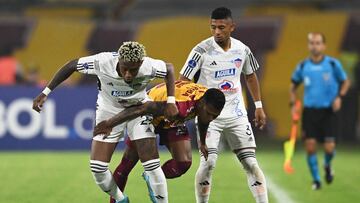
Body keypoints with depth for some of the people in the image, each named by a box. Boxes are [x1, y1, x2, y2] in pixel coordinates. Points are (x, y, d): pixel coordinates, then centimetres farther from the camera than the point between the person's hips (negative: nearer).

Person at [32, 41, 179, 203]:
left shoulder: (149, 67, -31)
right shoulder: (103, 62, -34)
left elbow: (169, 68, -8)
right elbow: (71, 66, -19)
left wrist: (170, 101, -16)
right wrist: (46, 93, -19)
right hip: (109, 110, 1)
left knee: (152, 165, -11)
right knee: (97, 167, -6)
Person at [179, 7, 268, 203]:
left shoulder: (242, 50, 1)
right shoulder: (202, 50, -12)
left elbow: (250, 76, 19)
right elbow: (182, 81, -11)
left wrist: (258, 106, 19)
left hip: (236, 114, 3)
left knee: (250, 162, -1)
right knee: (208, 162, -15)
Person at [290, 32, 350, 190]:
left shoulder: (333, 64, -4)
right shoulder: (303, 66, 2)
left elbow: (345, 81, 10)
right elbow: (293, 86, 16)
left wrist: (339, 97, -6)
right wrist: (293, 105, 4)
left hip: (328, 111, -1)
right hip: (309, 110, 1)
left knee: (329, 147, -9)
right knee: (310, 146, -6)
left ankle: (327, 165, 27)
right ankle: (316, 179, 11)